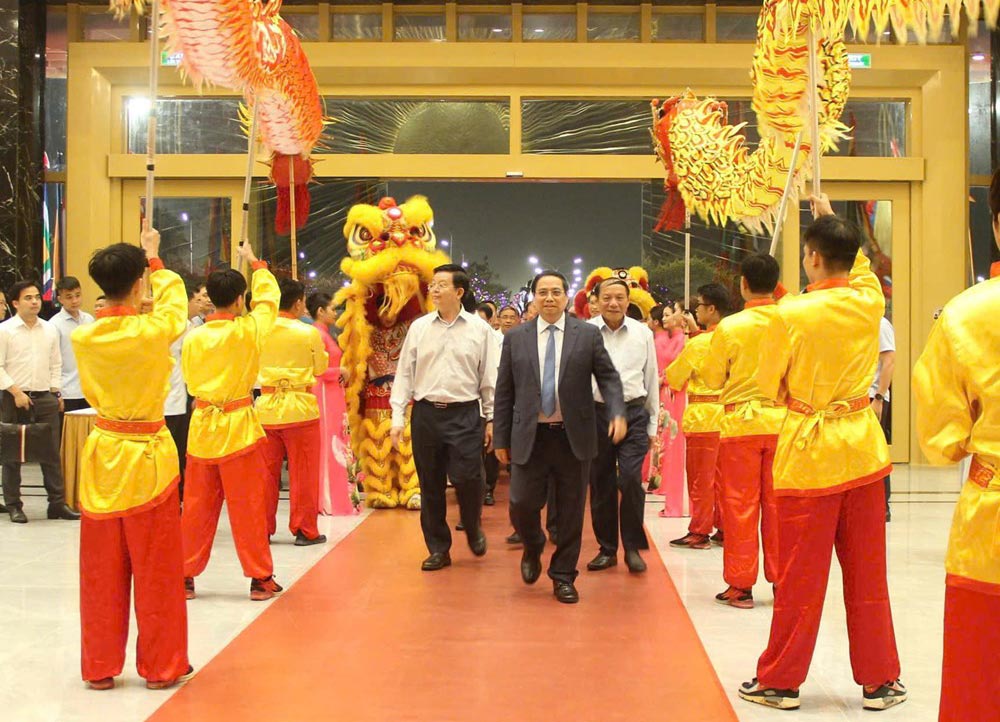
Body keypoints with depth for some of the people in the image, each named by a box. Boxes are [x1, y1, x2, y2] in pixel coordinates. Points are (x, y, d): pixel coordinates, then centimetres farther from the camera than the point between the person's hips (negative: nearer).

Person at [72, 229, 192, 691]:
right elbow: (173, 301, 8)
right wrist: (155, 258, 22)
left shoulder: (82, 338, -4)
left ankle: (100, 667, 21)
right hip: (148, 459, -4)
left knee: (102, 570, 12)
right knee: (156, 570, 7)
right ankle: (161, 666, 16)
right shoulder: (153, 331, -16)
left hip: (102, 456, 4)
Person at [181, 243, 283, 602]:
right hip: (239, 427, -3)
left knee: (197, 505, 11)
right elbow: (268, 296, 7)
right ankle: (260, 578, 10)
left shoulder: (193, 337, -3)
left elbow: (190, 381, 10)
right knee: (248, 505, 3)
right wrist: (254, 262, 21)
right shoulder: (248, 330, -11)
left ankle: (185, 575, 17)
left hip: (202, 424, 3)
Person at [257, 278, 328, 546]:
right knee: (303, 473, 5)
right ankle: (305, 530, 9)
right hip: (300, 408, -3)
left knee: (267, 472, 11)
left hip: (267, 407, 3)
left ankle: (263, 528, 18)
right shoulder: (309, 333, -10)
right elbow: (321, 368, 3)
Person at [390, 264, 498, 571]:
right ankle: (438, 549, 19)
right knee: (431, 485, 7)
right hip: (425, 413, 2)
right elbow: (405, 374, 7)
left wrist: (491, 418, 1)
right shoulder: (419, 327, 5)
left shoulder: (479, 329, 1)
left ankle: (473, 529, 22)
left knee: (467, 479, -9)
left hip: (464, 413, -2)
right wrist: (398, 417, 2)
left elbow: (489, 377, 3)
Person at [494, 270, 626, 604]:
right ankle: (533, 549, 29)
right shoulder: (515, 338, 6)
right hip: (530, 437, 0)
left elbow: (608, 377, 3)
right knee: (522, 504, -4)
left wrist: (617, 413, -14)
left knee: (571, 511, 5)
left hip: (573, 436, 0)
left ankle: (563, 576, 20)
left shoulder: (587, 334, 3)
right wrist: (501, 438, 5)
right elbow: (504, 392, 7)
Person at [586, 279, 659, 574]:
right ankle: (607, 549, 20)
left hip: (633, 413, 0)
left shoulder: (643, 333, 6)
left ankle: (633, 547, 4)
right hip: (596, 413, 0)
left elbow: (651, 380, 13)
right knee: (600, 484, 6)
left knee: (631, 480, -11)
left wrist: (652, 425, 14)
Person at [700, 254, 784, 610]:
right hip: (782, 420, 3)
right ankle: (782, 580, 16)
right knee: (777, 503, 10)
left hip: (740, 421, -3)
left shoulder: (730, 326, -10)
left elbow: (713, 379, -2)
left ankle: (741, 585, 8)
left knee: (740, 504, 4)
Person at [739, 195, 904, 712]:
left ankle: (780, 680, 15)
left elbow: (768, 385, -4)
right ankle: (879, 680, 19)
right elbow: (860, 263, 21)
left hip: (807, 452, -4)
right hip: (863, 448, 4)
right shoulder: (869, 302, -4)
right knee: (867, 572, 11)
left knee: (800, 575, 4)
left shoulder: (791, 315, -16)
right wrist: (830, 220, 31)